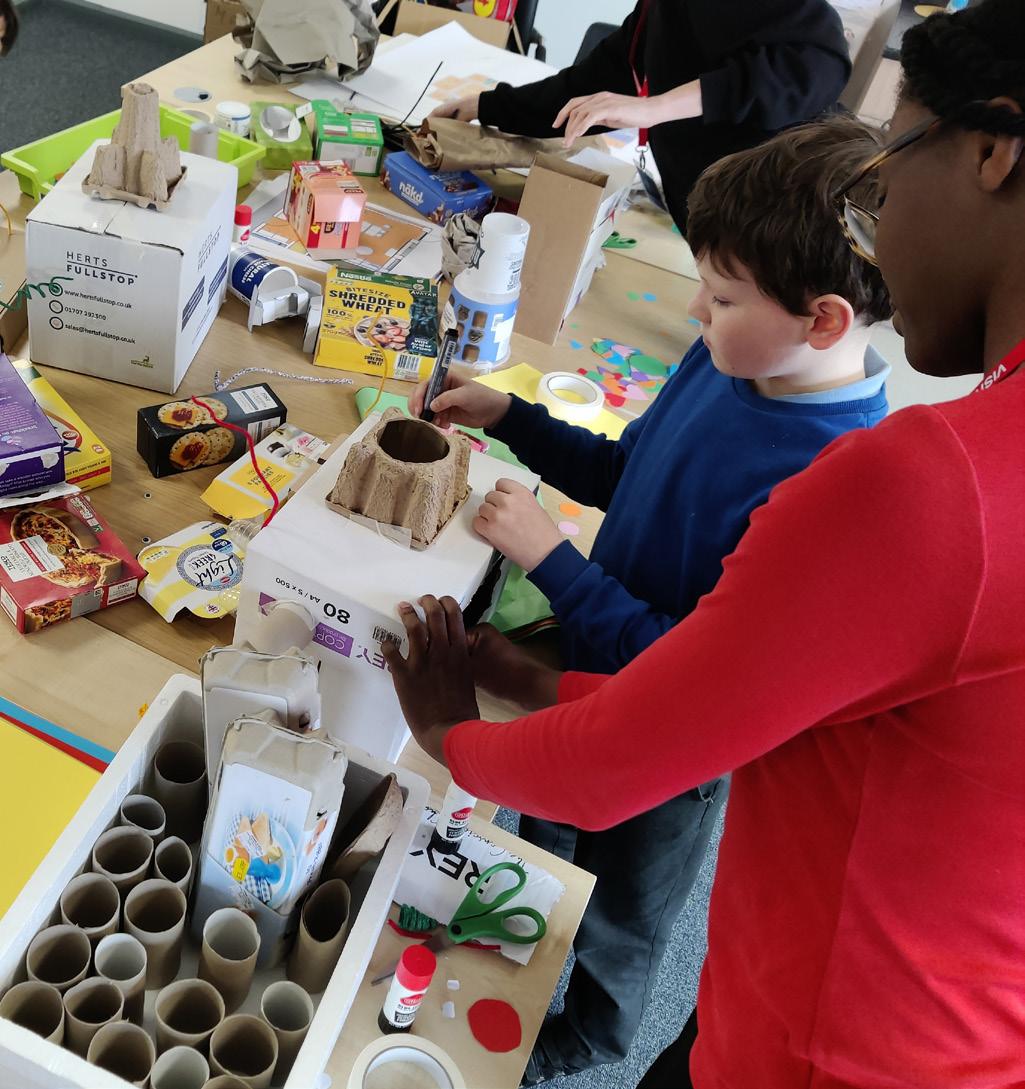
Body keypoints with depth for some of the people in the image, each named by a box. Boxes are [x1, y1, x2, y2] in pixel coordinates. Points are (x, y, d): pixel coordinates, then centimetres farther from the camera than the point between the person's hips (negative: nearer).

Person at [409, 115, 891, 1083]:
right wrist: (505, 415, -3)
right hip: (592, 674, 6)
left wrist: (547, 556, -30)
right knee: (540, 841, 32)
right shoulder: (727, 362, -12)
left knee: (621, 912, 25)